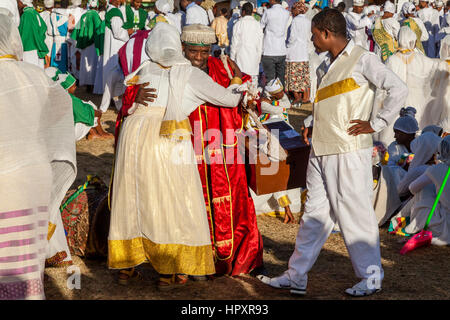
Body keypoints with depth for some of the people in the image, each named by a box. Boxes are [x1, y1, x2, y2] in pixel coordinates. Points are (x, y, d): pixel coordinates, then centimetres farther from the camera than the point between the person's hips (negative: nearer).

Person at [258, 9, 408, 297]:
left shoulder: (363, 60, -6)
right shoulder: (326, 67, 18)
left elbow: (399, 89, -12)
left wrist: (376, 124, -12)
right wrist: (314, 126, 14)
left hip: (349, 153, -8)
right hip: (321, 152, 8)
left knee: (355, 214, -2)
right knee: (315, 214, 10)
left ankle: (371, 278, 11)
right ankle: (296, 276, 14)